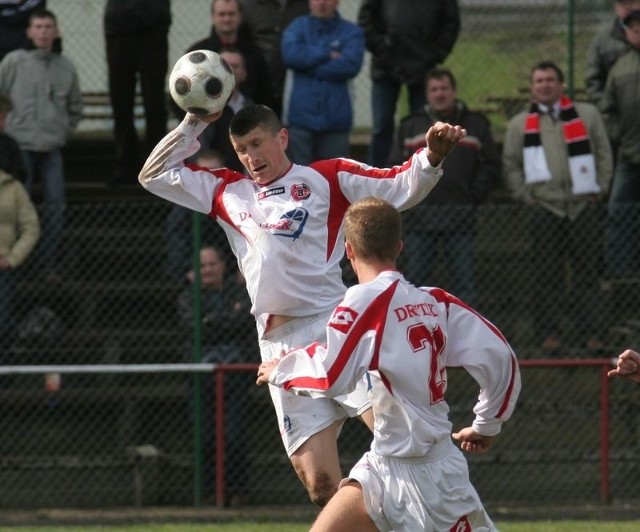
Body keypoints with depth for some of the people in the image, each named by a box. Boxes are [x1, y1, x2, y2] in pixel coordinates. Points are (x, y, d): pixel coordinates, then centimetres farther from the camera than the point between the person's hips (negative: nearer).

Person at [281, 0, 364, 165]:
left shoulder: (351, 32, 3)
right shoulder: (297, 27, 8)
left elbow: (351, 64, -12)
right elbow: (290, 55, -10)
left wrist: (310, 67, -8)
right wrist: (327, 54, -9)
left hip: (336, 119, -1)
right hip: (301, 116, 1)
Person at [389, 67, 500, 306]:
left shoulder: (476, 125, 9)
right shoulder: (410, 126, 12)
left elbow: (491, 165, 9)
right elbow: (396, 167, 12)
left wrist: (475, 195, -3)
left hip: (460, 220, -1)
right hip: (419, 217, 1)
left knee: (464, 277, -3)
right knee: (416, 278, 1)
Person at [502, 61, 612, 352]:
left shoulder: (587, 114, 12)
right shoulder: (520, 124, 12)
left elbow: (604, 153, 12)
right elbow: (511, 165, 11)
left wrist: (600, 188, 3)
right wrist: (525, 195, 0)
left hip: (583, 205, 0)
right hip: (545, 207, 0)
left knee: (587, 272, 0)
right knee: (546, 273, -1)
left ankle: (587, 331, 4)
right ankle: (548, 332, 4)